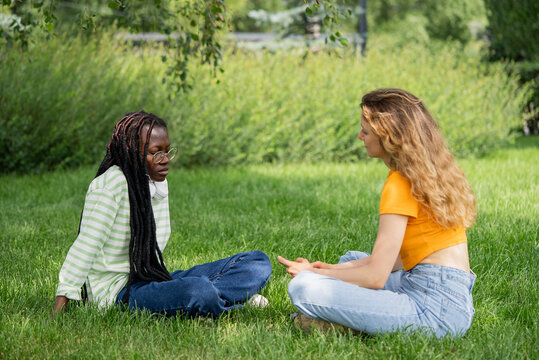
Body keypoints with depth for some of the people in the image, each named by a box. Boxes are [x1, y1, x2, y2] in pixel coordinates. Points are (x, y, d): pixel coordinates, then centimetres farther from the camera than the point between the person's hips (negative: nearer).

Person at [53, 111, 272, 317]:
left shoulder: (159, 182, 11)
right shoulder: (112, 184, -15)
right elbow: (87, 246, -19)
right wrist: (58, 311, -23)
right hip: (119, 292, -9)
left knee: (258, 262, -1)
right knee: (199, 291, -40)